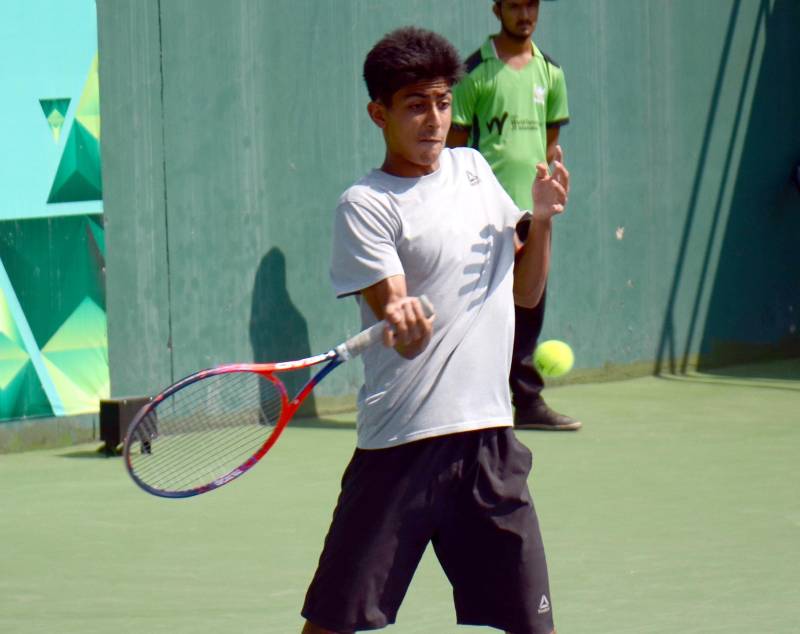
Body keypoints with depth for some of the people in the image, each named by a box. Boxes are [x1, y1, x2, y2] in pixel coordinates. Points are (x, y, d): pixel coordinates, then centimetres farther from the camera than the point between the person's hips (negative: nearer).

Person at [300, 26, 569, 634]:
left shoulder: (473, 169, 13)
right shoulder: (366, 206, -6)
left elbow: (525, 290, 20)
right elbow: (397, 319, -16)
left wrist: (542, 220, 3)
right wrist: (403, 325, -39)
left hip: (489, 435, 5)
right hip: (400, 443, -5)